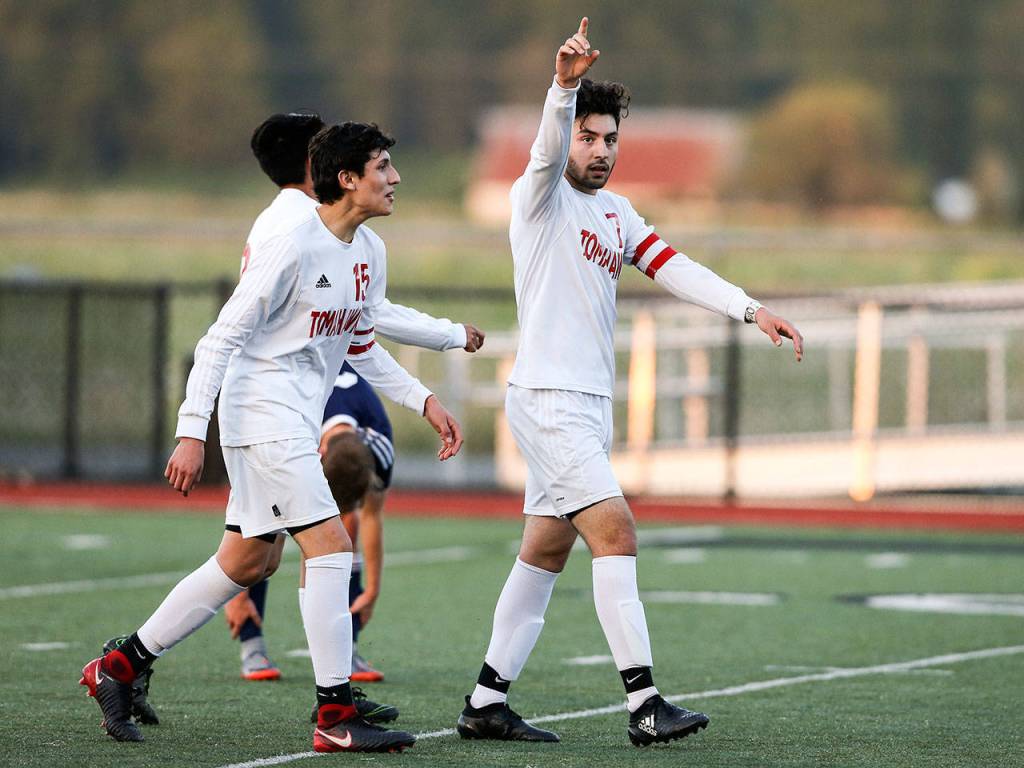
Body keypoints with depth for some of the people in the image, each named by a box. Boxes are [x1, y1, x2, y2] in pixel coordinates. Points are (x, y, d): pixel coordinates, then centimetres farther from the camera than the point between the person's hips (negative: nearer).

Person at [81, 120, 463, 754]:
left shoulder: (370, 251, 8)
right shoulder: (292, 247, -18)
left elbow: (360, 347, 23)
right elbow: (221, 338, -17)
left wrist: (424, 401, 14)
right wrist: (192, 435, -21)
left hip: (298, 425, 10)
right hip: (263, 413, -10)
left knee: (245, 563, 13)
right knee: (331, 546, -14)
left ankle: (120, 668, 24)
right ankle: (336, 717, -12)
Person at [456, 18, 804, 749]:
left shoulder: (616, 212, 16)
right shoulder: (541, 196, -6)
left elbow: (674, 268, 9)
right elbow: (548, 149, -27)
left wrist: (752, 309, -4)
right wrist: (564, 86, -47)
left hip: (589, 402, 9)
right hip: (549, 395, -9)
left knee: (545, 553, 10)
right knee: (616, 533, -17)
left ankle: (487, 702, 15)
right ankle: (645, 704, -21)